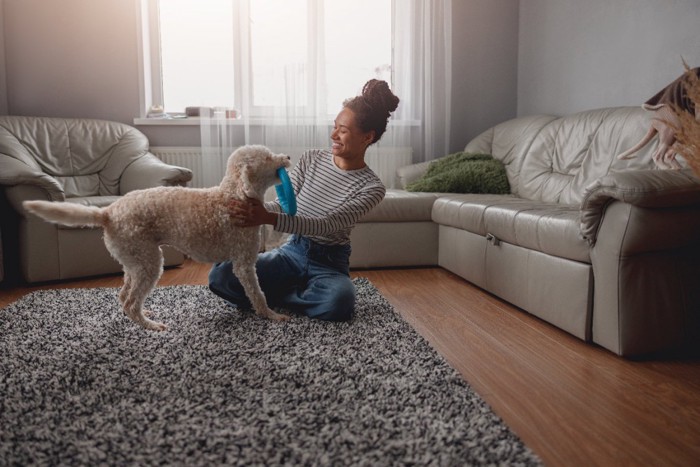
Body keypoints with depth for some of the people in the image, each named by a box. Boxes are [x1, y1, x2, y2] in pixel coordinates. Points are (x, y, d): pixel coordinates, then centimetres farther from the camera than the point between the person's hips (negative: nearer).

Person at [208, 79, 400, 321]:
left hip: (330, 264, -2)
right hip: (292, 251, 3)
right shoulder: (311, 159, -1)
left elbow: (325, 225, -25)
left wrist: (267, 218, -38)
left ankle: (272, 296, -8)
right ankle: (301, 293, 0)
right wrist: (253, 208, -29)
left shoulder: (372, 188, -13)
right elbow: (282, 204, -4)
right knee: (220, 274, -18)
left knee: (339, 301, -37)